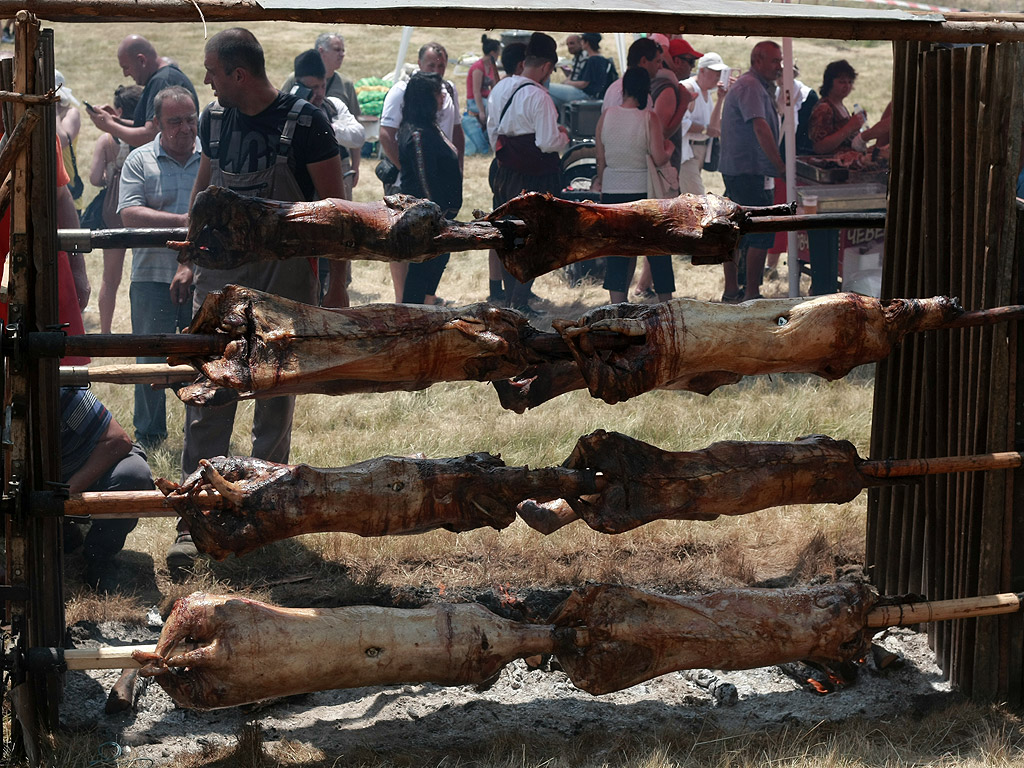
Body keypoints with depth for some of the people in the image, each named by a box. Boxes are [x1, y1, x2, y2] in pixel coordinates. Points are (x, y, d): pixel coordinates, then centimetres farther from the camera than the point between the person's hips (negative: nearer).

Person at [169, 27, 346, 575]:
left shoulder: (304, 122, -10)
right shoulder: (215, 119, 5)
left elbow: (334, 203, -6)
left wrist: (337, 282, -7)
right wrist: (187, 259, 13)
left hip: (285, 271, -3)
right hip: (221, 270, 4)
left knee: (276, 391, 6)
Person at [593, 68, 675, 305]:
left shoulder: (607, 116, -2)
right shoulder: (649, 118, -12)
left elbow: (601, 158, 5)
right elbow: (659, 158, -16)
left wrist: (601, 181, 20)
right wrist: (670, 148, 5)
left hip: (612, 190, 3)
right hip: (643, 190, -3)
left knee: (617, 250, 7)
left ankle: (617, 305, 3)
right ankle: (666, 305, 15)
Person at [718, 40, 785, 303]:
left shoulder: (756, 85, 20)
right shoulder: (751, 87, -15)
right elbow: (760, 128, -24)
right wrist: (781, 166, -26)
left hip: (734, 170, 11)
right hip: (749, 171, -11)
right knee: (762, 233, -9)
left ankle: (731, 291, 16)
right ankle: (752, 294, -8)